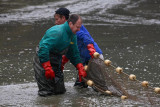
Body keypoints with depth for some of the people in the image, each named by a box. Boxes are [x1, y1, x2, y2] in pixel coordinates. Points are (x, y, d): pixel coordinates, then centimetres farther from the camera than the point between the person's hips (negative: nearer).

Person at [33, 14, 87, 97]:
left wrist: (80, 69, 5)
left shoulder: (73, 35, 3)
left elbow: (74, 54, 14)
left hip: (56, 61, 9)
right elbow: (43, 49, -33)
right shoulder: (57, 33, -27)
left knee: (60, 91, 11)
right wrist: (47, 68, -32)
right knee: (46, 93, -13)